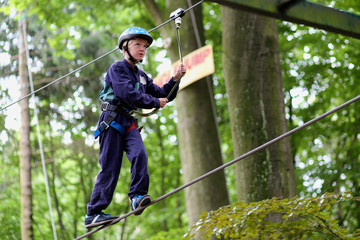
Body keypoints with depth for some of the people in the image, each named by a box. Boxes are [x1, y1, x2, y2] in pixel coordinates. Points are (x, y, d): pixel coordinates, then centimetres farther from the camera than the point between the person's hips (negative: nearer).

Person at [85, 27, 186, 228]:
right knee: (110, 168, -9)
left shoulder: (141, 76, 21)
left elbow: (162, 95, 18)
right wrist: (155, 103, -7)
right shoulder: (117, 69, -3)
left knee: (140, 154, -23)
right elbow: (129, 95, -16)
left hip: (129, 124, 6)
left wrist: (175, 79, 2)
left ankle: (137, 197, -28)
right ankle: (93, 214, -5)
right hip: (112, 121, -6)